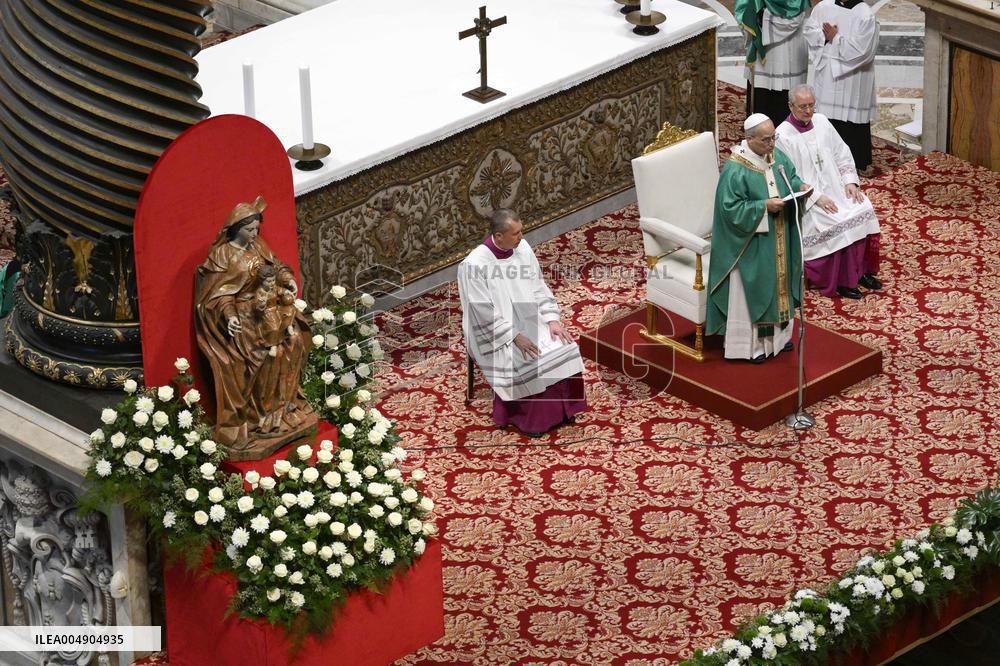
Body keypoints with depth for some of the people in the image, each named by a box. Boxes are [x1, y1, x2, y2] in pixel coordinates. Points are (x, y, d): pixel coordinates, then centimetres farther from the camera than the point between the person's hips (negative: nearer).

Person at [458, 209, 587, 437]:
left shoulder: (522, 248, -3)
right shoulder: (474, 265, -22)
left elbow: (538, 288, 5)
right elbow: (485, 315, -21)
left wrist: (552, 320, -7)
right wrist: (515, 337, -25)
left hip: (529, 320, 6)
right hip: (496, 333, -6)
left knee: (563, 348, -16)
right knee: (530, 362, -28)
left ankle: (560, 407, -2)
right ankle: (528, 417, -8)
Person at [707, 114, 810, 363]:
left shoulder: (777, 157, -1)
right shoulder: (735, 170, -23)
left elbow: (791, 177, 14)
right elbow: (731, 208, -23)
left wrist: (799, 186, -8)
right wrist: (764, 206, -27)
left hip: (778, 238, 8)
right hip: (751, 242, -7)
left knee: (778, 282, 18)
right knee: (752, 288, 2)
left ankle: (777, 334, 34)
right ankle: (750, 344, 13)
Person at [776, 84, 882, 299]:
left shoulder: (821, 122, 7)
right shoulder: (783, 136, -12)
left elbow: (842, 154, 13)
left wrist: (850, 181, -3)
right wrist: (816, 197, -22)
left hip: (835, 187, 6)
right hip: (807, 198, -6)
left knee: (864, 210, -15)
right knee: (838, 223, -26)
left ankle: (862, 270, -3)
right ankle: (841, 281, -13)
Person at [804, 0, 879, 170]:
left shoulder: (865, 16, -15)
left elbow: (861, 50, -20)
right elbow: (808, 30, 7)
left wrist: (835, 38, -14)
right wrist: (825, 35, -13)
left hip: (852, 81, -5)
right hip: (826, 72, 5)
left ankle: (858, 163, 11)